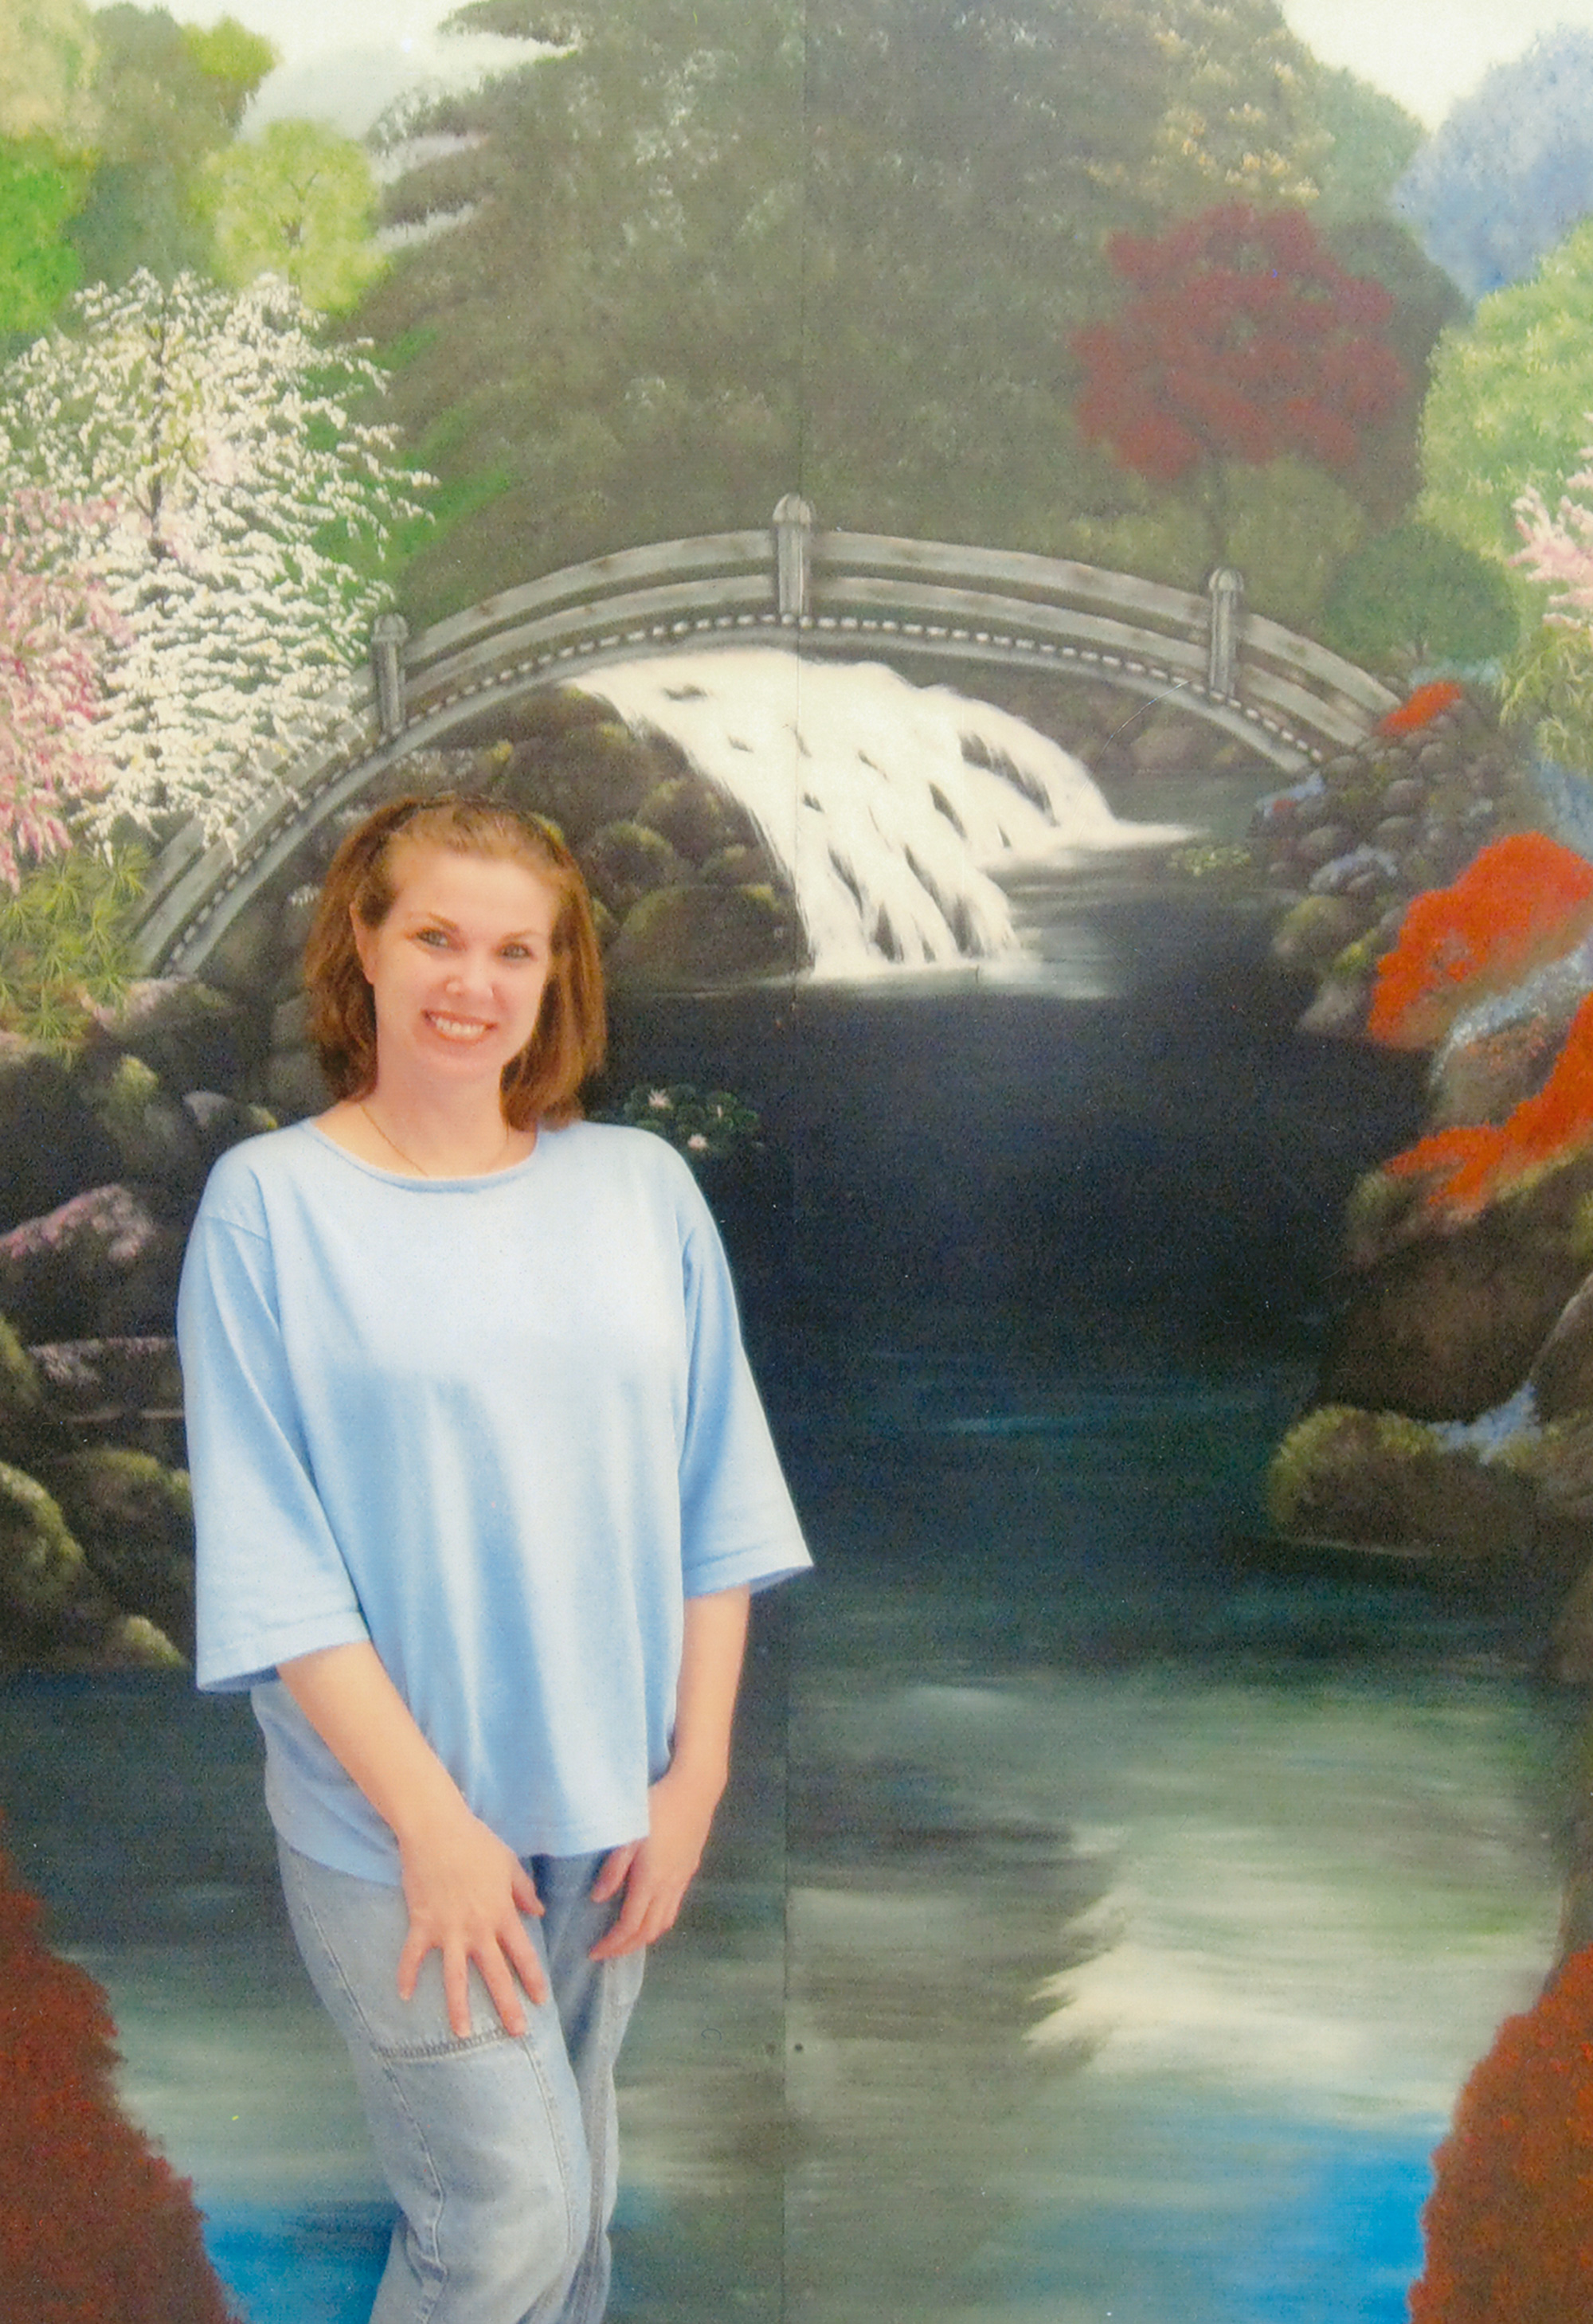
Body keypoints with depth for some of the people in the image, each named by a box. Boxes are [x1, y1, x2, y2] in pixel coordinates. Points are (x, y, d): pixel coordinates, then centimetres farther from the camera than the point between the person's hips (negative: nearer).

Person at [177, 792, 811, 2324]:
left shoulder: (640, 1185, 2)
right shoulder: (271, 1202, -8)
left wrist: (693, 1777, -1)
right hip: (395, 1823, -3)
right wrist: (431, 1818, -16)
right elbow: (271, 1564, -12)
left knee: (572, 2193, 17)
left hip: (611, 1803, 4)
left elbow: (715, 1504, 4)